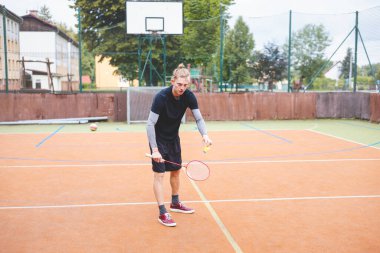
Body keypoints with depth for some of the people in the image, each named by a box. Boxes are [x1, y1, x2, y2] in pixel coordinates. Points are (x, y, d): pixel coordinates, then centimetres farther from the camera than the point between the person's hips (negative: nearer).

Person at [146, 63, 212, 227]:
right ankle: (162, 213, 0)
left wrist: (205, 135, -30)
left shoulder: (189, 96, -15)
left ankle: (175, 203, 35)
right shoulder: (161, 97, -29)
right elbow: (150, 124, -28)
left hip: (173, 137, 6)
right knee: (159, 174, -6)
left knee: (176, 170, 16)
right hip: (158, 138, -6)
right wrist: (155, 150, -32)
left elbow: (198, 118, -9)